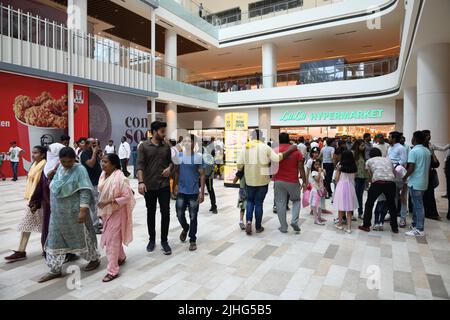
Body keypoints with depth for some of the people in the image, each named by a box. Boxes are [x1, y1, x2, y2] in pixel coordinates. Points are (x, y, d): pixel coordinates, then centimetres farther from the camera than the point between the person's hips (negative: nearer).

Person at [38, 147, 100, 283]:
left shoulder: (80, 170, -15)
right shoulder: (59, 169, 7)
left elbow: (85, 191, -20)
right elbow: (54, 187, 17)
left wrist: (83, 210, -25)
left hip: (74, 211, -7)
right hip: (58, 212, 7)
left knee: (82, 236, 7)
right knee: (55, 240, 9)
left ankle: (94, 259, 27)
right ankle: (55, 270, 22)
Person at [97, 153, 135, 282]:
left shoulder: (120, 178, -23)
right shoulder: (103, 175, 1)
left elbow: (127, 197, -23)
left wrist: (109, 202, -28)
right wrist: (101, 209, 15)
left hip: (116, 212, -8)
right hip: (106, 212, 8)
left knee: (111, 240, -5)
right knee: (114, 238, 20)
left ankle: (112, 270, 6)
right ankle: (121, 257, 42)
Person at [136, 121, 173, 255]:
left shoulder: (166, 146, 5)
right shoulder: (144, 146, -4)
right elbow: (140, 166, -11)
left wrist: (169, 168, -8)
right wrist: (141, 182, -23)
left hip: (164, 185, 2)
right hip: (149, 186, -2)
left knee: (165, 212, 1)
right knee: (151, 213, 12)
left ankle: (164, 241, 15)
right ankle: (152, 240, 28)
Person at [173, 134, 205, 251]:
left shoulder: (198, 156, -7)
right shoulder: (179, 155, 2)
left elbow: (202, 175, -5)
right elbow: (176, 172, 12)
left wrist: (202, 192, -8)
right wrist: (176, 185, 6)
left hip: (194, 192, -3)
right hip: (181, 191, 3)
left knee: (193, 217, 5)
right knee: (180, 214, 10)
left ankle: (192, 240, 21)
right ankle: (185, 228, 41)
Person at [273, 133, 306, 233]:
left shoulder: (275, 151, -2)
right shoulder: (296, 151, -4)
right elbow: (301, 168, -5)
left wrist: (273, 180, 15)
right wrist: (304, 182, 3)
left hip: (279, 181, 0)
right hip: (293, 182, 0)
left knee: (280, 204, 8)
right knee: (296, 200, 21)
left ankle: (283, 227, 13)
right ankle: (294, 221, 5)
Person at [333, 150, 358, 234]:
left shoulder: (340, 166, -9)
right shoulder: (354, 167, -1)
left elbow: (337, 179, -4)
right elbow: (354, 178, 7)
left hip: (341, 186, -2)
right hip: (350, 186, 2)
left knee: (341, 207, 10)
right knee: (349, 208, 8)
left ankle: (340, 224, 23)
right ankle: (349, 227, 9)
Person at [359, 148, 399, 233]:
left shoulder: (369, 161, 19)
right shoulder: (388, 160, 27)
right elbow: (393, 172, 22)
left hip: (378, 182, -3)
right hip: (391, 183, 3)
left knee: (369, 204, 14)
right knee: (391, 205, 22)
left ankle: (366, 225, 18)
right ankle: (395, 227, 30)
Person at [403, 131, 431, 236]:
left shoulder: (413, 151, -15)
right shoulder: (427, 151, 10)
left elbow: (411, 168, -20)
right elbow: (428, 167, 15)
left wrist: (405, 177, -6)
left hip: (415, 182, -8)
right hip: (424, 182, 8)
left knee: (418, 205, -4)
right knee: (417, 204, 18)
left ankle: (419, 230, 1)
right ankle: (415, 224, 27)